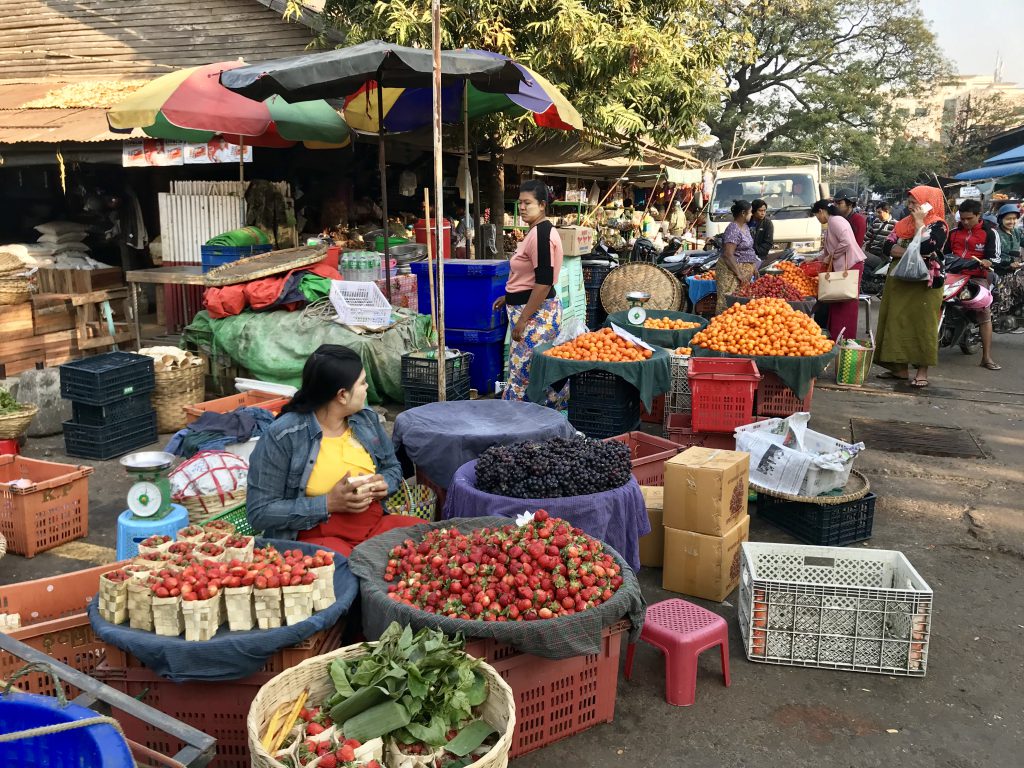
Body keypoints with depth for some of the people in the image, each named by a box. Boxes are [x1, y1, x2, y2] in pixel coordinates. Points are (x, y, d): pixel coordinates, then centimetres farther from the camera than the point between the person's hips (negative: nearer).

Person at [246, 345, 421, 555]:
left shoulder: (367, 419, 7)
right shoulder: (283, 436, -12)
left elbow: (393, 467, 23)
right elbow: (259, 513, -12)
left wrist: (385, 484, -1)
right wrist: (328, 504, -19)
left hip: (375, 525, 6)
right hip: (318, 538, -6)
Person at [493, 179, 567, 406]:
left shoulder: (542, 234, -18)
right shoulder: (536, 231, 15)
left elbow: (543, 282, -22)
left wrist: (523, 319, -21)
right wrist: (509, 296, 24)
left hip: (536, 311, -11)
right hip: (528, 307, 11)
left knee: (524, 370, -5)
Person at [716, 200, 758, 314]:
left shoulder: (745, 226, 13)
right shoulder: (733, 230, -17)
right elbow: (728, 254, -22)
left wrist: (754, 266, 18)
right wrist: (739, 274, -22)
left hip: (745, 270, 10)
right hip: (732, 270, -10)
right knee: (728, 303, -8)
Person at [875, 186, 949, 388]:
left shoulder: (938, 225, -4)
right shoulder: (903, 223, 14)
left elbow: (926, 248, -22)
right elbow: (888, 247, 2)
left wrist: (919, 221, -13)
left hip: (925, 283, -6)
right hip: (899, 281, 6)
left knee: (922, 325, -4)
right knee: (897, 323, 7)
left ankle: (922, 371, 2)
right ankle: (900, 368, 16)